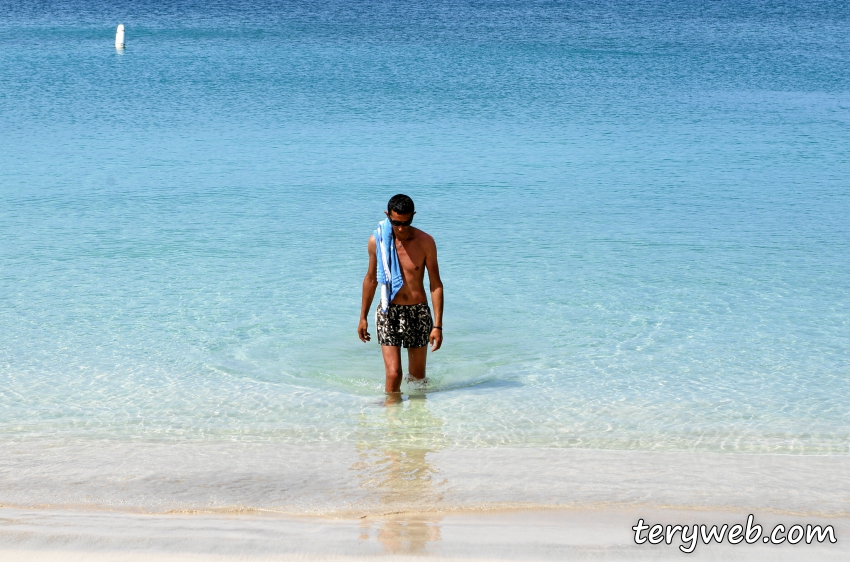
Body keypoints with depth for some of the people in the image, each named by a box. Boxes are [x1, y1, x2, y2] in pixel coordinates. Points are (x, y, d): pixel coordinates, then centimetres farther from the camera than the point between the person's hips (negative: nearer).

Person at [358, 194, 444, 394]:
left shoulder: (425, 242, -6)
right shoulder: (377, 241, -3)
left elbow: (436, 284, -4)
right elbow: (371, 279, 11)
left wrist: (438, 325, -9)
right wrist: (363, 317, 15)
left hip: (419, 312, 0)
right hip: (389, 313, 0)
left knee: (417, 377, 9)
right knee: (393, 374, -14)